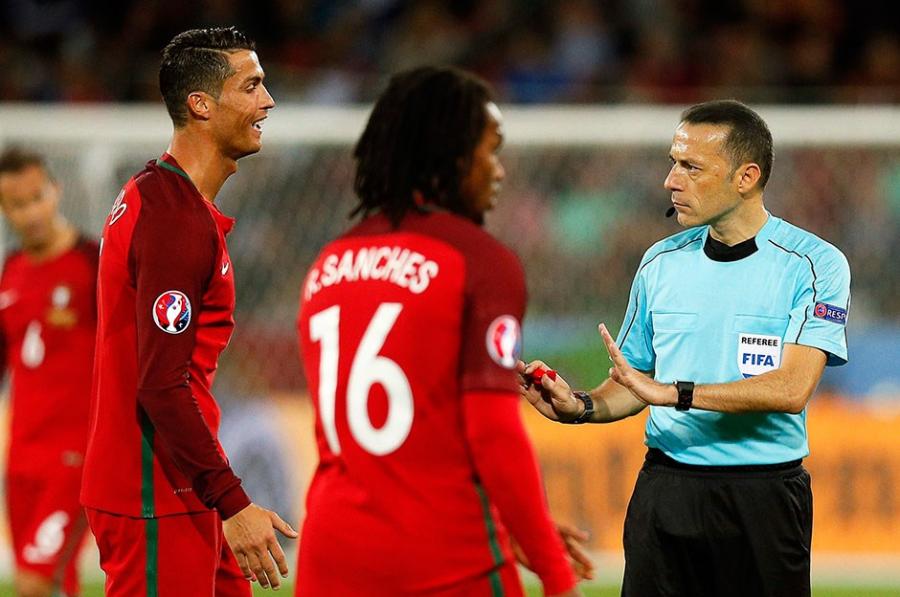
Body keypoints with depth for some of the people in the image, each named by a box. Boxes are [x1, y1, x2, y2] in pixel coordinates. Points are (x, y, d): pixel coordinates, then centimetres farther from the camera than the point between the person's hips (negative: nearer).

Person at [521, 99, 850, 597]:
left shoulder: (814, 263, -6)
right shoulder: (661, 262, 10)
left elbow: (792, 389, -17)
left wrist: (674, 392, -23)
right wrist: (581, 407, -6)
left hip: (763, 497, -4)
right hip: (665, 493, 4)